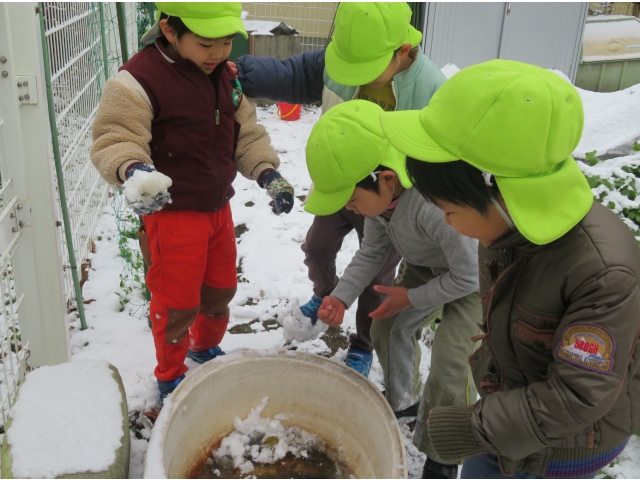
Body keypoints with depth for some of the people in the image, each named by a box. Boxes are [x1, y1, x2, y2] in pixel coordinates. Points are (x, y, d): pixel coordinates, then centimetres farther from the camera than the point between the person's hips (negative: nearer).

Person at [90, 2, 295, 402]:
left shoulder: (226, 76, 4)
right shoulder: (140, 79, -20)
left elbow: (246, 133, 10)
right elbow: (115, 138, -22)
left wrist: (268, 174, -3)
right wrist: (134, 170, -43)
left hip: (219, 207, 7)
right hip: (173, 212, -7)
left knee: (221, 287, 21)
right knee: (178, 302, 4)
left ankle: (205, 346, 50)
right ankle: (171, 376, 30)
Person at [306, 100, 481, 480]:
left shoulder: (437, 203, -45)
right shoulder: (379, 191, -21)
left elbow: (467, 276, -30)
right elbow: (373, 250, -5)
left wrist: (411, 297, -18)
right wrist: (342, 296, -16)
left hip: (474, 277, -7)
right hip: (423, 268, 7)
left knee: (450, 362, -12)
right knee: (388, 330, 11)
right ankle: (402, 399, 40)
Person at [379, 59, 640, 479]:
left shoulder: (605, 271, -37)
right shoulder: (506, 229, -14)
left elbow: (579, 396, -30)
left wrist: (474, 429, -28)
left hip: (569, 444, -6)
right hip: (510, 403, 6)